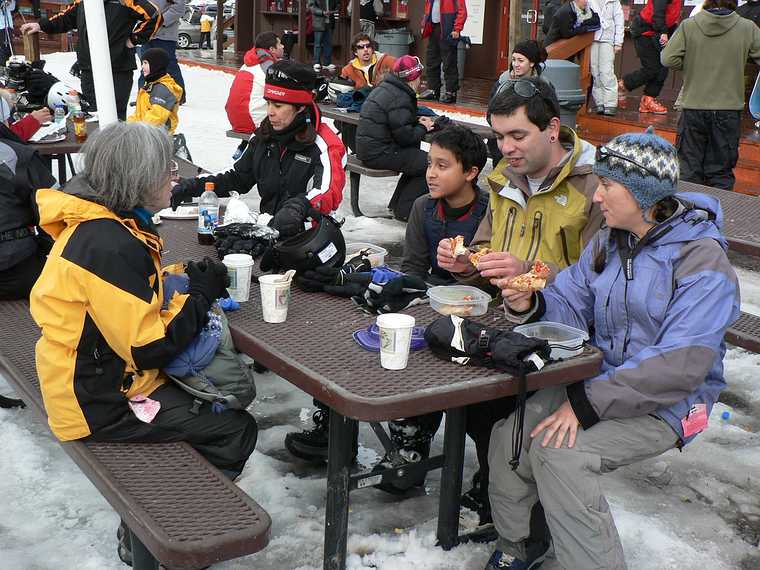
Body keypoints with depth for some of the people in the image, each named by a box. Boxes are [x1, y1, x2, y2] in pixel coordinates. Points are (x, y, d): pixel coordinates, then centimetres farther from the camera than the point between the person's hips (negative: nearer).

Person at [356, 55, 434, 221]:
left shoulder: (385, 88, 13)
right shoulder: (400, 98, -17)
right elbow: (405, 136, -19)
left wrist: (417, 120, 10)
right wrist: (423, 128, -1)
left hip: (368, 147, 10)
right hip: (379, 153, -10)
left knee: (417, 159, 22)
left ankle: (398, 203, 22)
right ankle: (404, 210, -4)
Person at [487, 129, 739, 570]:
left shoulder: (702, 260, -17)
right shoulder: (609, 242, 8)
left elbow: (681, 364, -24)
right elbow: (570, 306, 5)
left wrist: (589, 403, -25)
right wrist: (531, 305, -19)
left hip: (664, 406, -6)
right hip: (599, 380, 7)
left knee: (560, 453, -28)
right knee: (509, 437, -15)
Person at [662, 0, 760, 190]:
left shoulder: (688, 26, -8)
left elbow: (668, 59, -9)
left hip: (693, 107, 0)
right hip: (728, 110, 0)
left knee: (688, 169, 11)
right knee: (721, 173, 10)